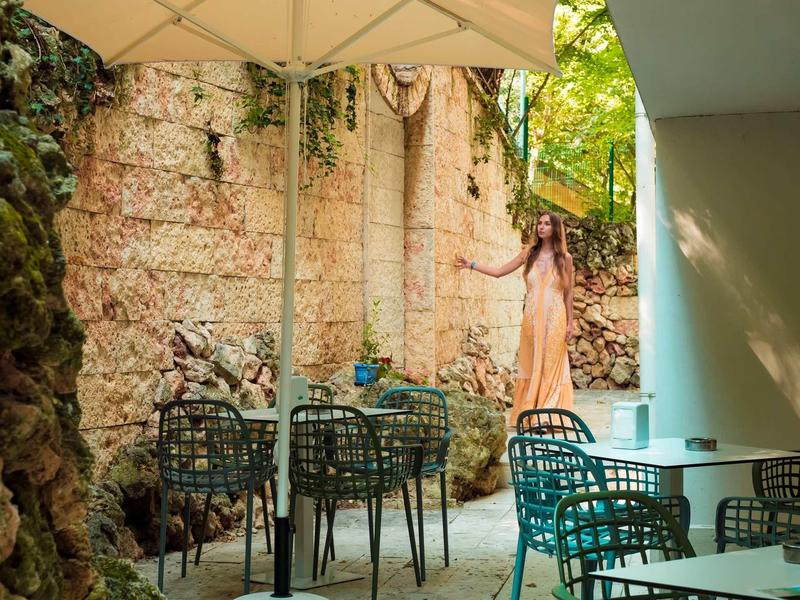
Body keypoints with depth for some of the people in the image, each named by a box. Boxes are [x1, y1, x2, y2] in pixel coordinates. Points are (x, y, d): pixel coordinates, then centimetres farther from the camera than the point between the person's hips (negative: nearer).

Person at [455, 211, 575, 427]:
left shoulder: (564, 258, 3)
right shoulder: (529, 253, 7)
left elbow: (568, 293, 5)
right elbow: (499, 271, 8)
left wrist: (569, 323, 1)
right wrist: (471, 264, 0)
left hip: (555, 318, -2)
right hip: (532, 317, 2)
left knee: (552, 367, -1)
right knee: (531, 366, 3)